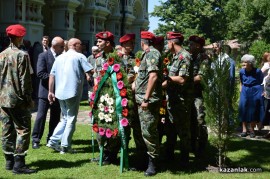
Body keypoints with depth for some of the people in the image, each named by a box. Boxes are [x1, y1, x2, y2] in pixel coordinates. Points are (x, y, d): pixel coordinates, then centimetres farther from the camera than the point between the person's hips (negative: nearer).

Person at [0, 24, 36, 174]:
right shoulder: (22, 55, -12)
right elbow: (25, 80, -14)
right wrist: (28, 98, -7)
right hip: (18, 100, -7)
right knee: (23, 130, -2)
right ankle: (19, 164, -4)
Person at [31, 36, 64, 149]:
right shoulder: (43, 56, -7)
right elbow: (40, 73, -14)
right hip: (46, 90, -5)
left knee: (55, 117, 10)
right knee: (41, 116, -3)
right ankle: (35, 139, 5)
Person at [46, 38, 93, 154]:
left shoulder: (59, 58, 13)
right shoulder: (79, 57, -3)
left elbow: (52, 75, 11)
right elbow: (90, 72, -11)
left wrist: (50, 91, 13)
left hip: (60, 92, 6)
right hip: (73, 92, -6)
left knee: (65, 118, 19)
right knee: (71, 119, 4)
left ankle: (53, 141, 10)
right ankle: (65, 146, 5)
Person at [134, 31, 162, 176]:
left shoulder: (152, 54, -12)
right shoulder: (147, 54, 18)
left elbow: (153, 76, -23)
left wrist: (146, 98, -25)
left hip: (149, 100, -10)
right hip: (142, 99, 10)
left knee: (148, 131, -6)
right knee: (145, 131, 15)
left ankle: (153, 163, 3)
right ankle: (146, 158, 24)